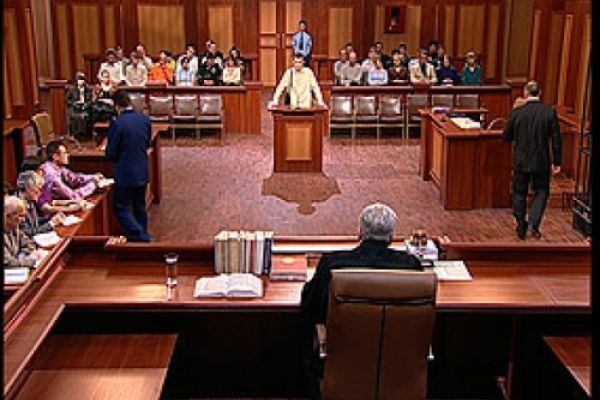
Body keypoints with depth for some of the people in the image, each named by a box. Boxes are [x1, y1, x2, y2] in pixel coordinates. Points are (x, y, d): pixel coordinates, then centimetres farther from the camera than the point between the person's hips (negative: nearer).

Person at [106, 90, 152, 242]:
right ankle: (143, 236, 30)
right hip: (143, 172, 6)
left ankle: (141, 239, -4)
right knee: (140, 207, 19)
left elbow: (110, 153, -14)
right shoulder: (145, 119, -2)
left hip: (125, 174, -6)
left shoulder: (117, 124, -20)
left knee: (121, 208, 5)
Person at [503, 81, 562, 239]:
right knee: (541, 192, 15)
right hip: (542, 161, 0)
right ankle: (534, 225, 0)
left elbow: (507, 137, 1)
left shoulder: (517, 112, -9)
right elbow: (556, 140, -6)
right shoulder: (550, 112, -9)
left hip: (521, 161, 0)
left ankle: (521, 228, 19)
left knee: (520, 193, 14)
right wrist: (557, 162, 3)